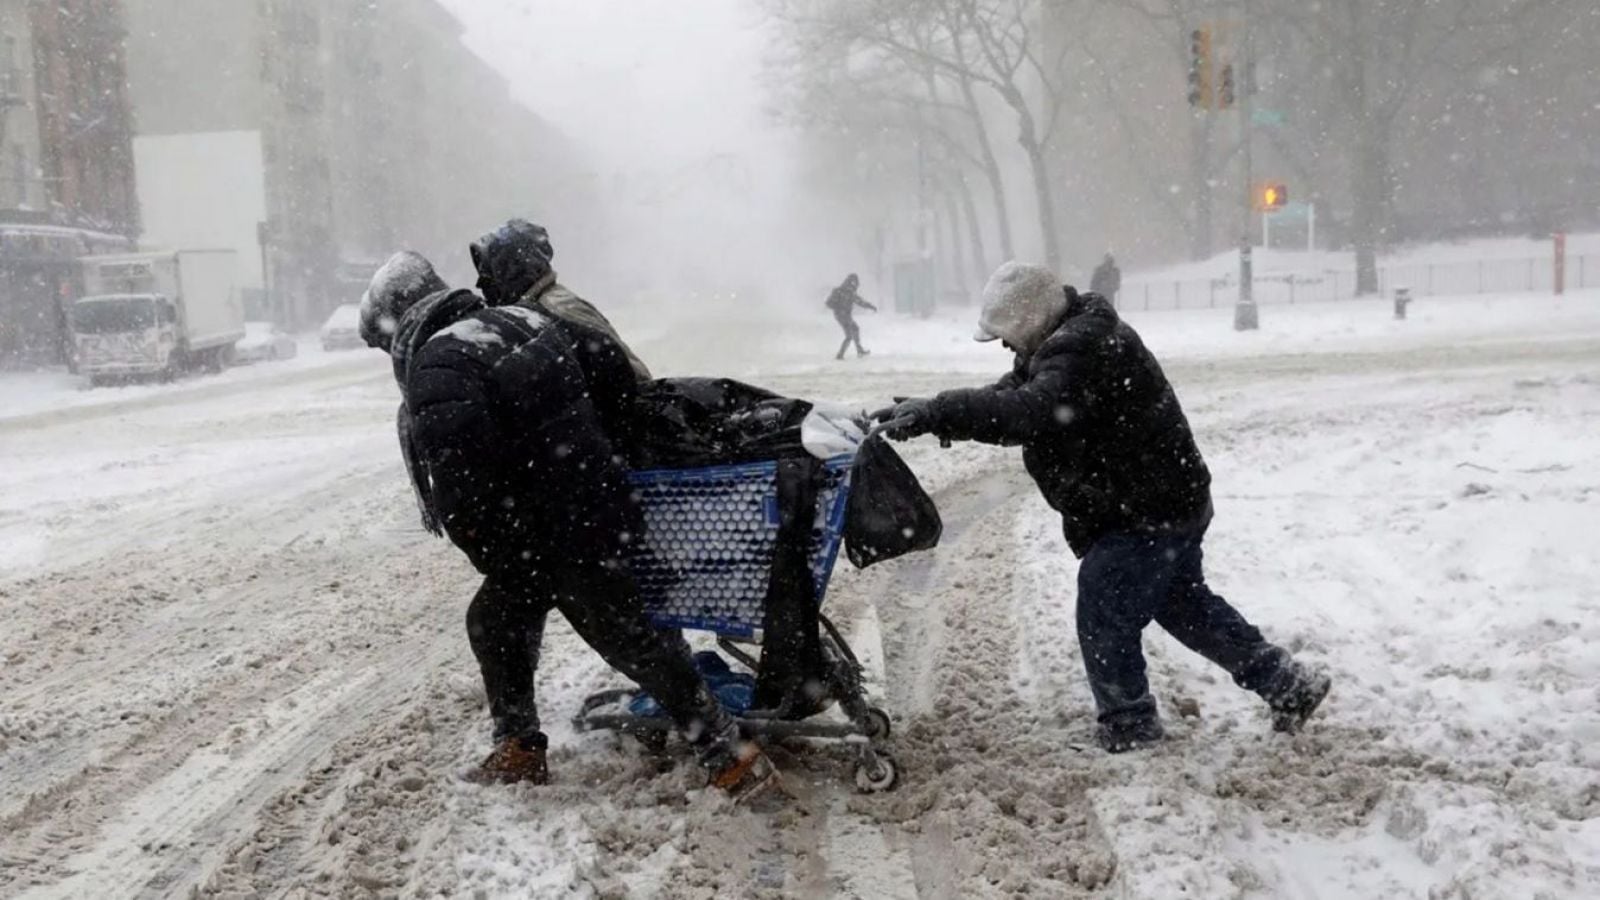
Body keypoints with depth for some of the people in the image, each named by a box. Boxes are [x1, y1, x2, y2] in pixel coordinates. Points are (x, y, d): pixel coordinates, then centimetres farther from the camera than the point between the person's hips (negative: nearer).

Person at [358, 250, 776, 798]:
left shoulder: (435, 367, -17)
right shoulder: (520, 319, 8)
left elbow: (458, 471, -29)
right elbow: (615, 370, 10)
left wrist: (482, 546, -14)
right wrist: (588, 440, 19)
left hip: (559, 538, -9)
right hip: (590, 504, 9)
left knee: (627, 640, -1)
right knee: (493, 623, 21)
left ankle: (733, 756, 6)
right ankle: (520, 752, 30)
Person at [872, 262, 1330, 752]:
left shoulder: (1082, 351, -27)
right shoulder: (1074, 339, 8)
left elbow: (1032, 414, -43)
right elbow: (1010, 393, 8)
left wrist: (936, 413, -42)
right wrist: (933, 413, -8)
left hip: (1146, 515, -11)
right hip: (1169, 503, 11)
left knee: (1103, 619, -1)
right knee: (1185, 605, 23)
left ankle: (1128, 725, 17)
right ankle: (1287, 683, 30)